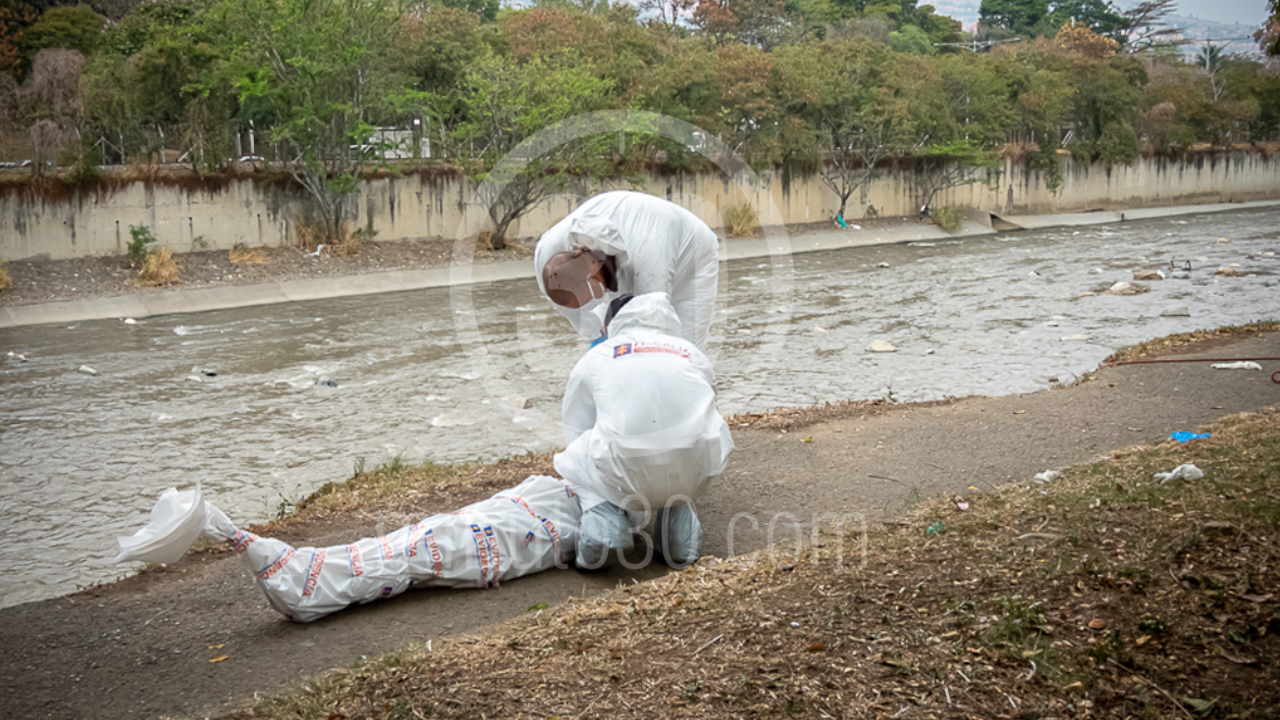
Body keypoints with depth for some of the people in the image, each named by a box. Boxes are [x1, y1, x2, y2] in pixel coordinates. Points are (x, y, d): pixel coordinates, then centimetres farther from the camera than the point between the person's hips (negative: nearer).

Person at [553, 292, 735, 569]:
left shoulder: (593, 358, 22)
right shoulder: (692, 352, 28)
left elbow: (576, 434, 28)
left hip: (629, 473, -2)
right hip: (692, 474, 2)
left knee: (571, 459, 30)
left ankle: (602, 517, 1)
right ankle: (678, 521, 16)